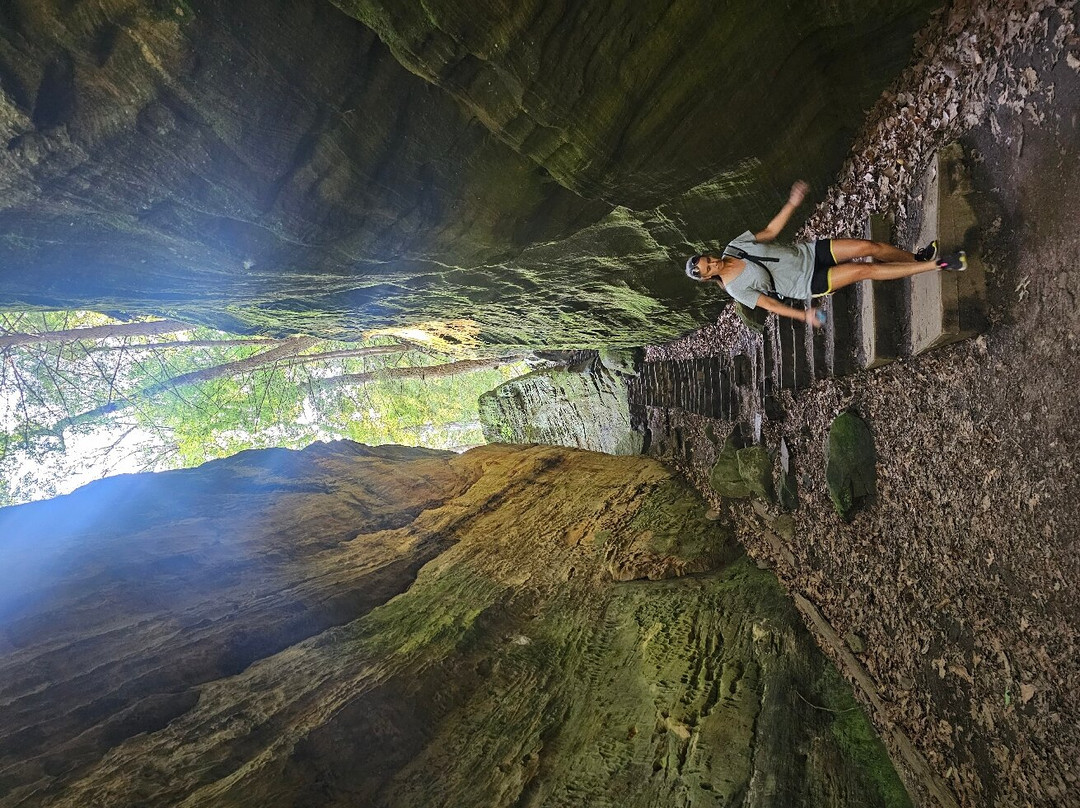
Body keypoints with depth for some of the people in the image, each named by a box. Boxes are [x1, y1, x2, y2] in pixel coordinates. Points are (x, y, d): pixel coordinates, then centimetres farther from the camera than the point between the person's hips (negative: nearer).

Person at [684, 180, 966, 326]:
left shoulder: (736, 245, 0)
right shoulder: (737, 289, -14)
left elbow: (769, 231, 9)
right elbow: (769, 304, -15)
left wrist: (792, 204, -2)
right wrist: (804, 315, -23)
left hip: (810, 252, 6)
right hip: (809, 283, -6)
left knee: (871, 247, -8)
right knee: (866, 270, -17)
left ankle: (917, 257, 19)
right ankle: (938, 265, -5)